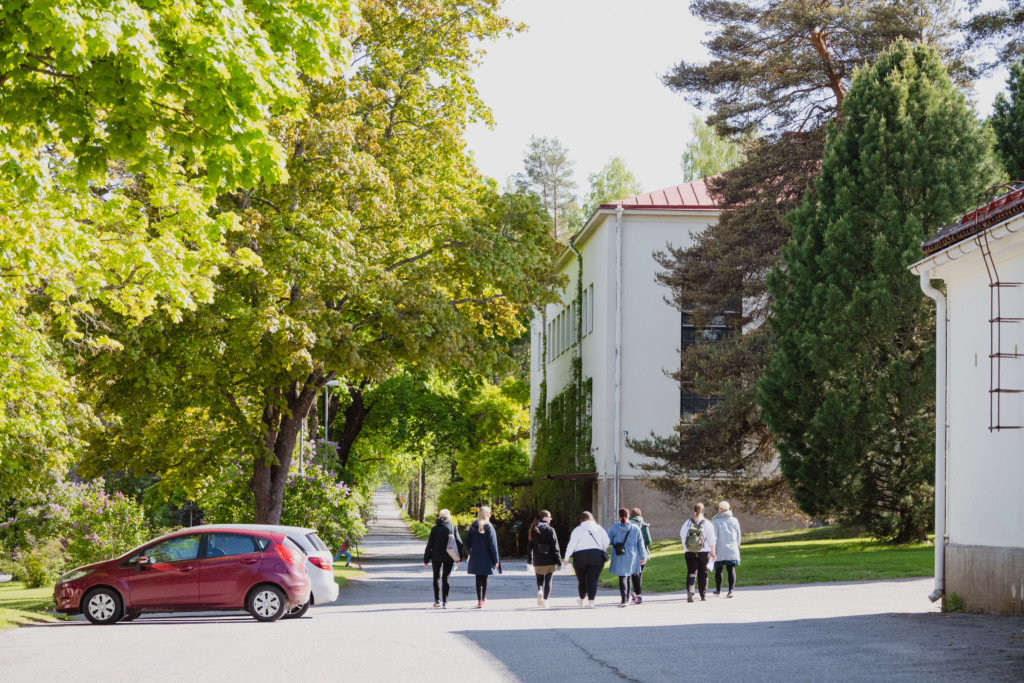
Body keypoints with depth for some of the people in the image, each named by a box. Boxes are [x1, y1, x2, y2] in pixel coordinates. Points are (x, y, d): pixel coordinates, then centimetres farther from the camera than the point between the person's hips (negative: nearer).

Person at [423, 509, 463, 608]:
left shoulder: (435, 528, -3)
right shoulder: (453, 527, -1)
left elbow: (429, 545, -2)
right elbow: (459, 543, 0)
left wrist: (426, 559, 4)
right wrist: (459, 558, 6)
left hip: (436, 556, 0)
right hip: (449, 557, 0)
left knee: (436, 577, 15)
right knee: (445, 578, 6)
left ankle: (437, 600, 11)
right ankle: (445, 601, 0)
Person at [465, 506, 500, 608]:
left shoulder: (472, 527, 2)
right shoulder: (489, 527, -10)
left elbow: (467, 543, 7)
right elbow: (492, 545, -11)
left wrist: (470, 554, 22)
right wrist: (495, 560, -6)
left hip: (475, 558, 2)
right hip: (486, 558, -2)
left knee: (478, 578, 4)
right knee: (484, 578, 12)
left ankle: (480, 600, -4)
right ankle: (483, 599, 24)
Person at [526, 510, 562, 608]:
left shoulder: (533, 530, 3)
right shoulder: (550, 530, -9)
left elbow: (529, 547, 8)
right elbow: (555, 547, -9)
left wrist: (529, 560, 16)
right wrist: (559, 561, -5)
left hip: (537, 561, 3)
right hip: (550, 561, -3)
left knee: (539, 579, 16)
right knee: (548, 581, 8)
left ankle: (540, 591, -12)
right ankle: (545, 600, 6)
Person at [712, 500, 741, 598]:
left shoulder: (716, 521, -5)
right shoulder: (734, 520, 5)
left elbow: (714, 537, -9)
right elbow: (738, 536, 11)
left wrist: (713, 550, -7)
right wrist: (737, 547, 22)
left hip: (720, 550, -2)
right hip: (732, 550, 2)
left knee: (718, 570, 14)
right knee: (731, 570, -3)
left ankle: (718, 590, 27)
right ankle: (731, 590, -18)